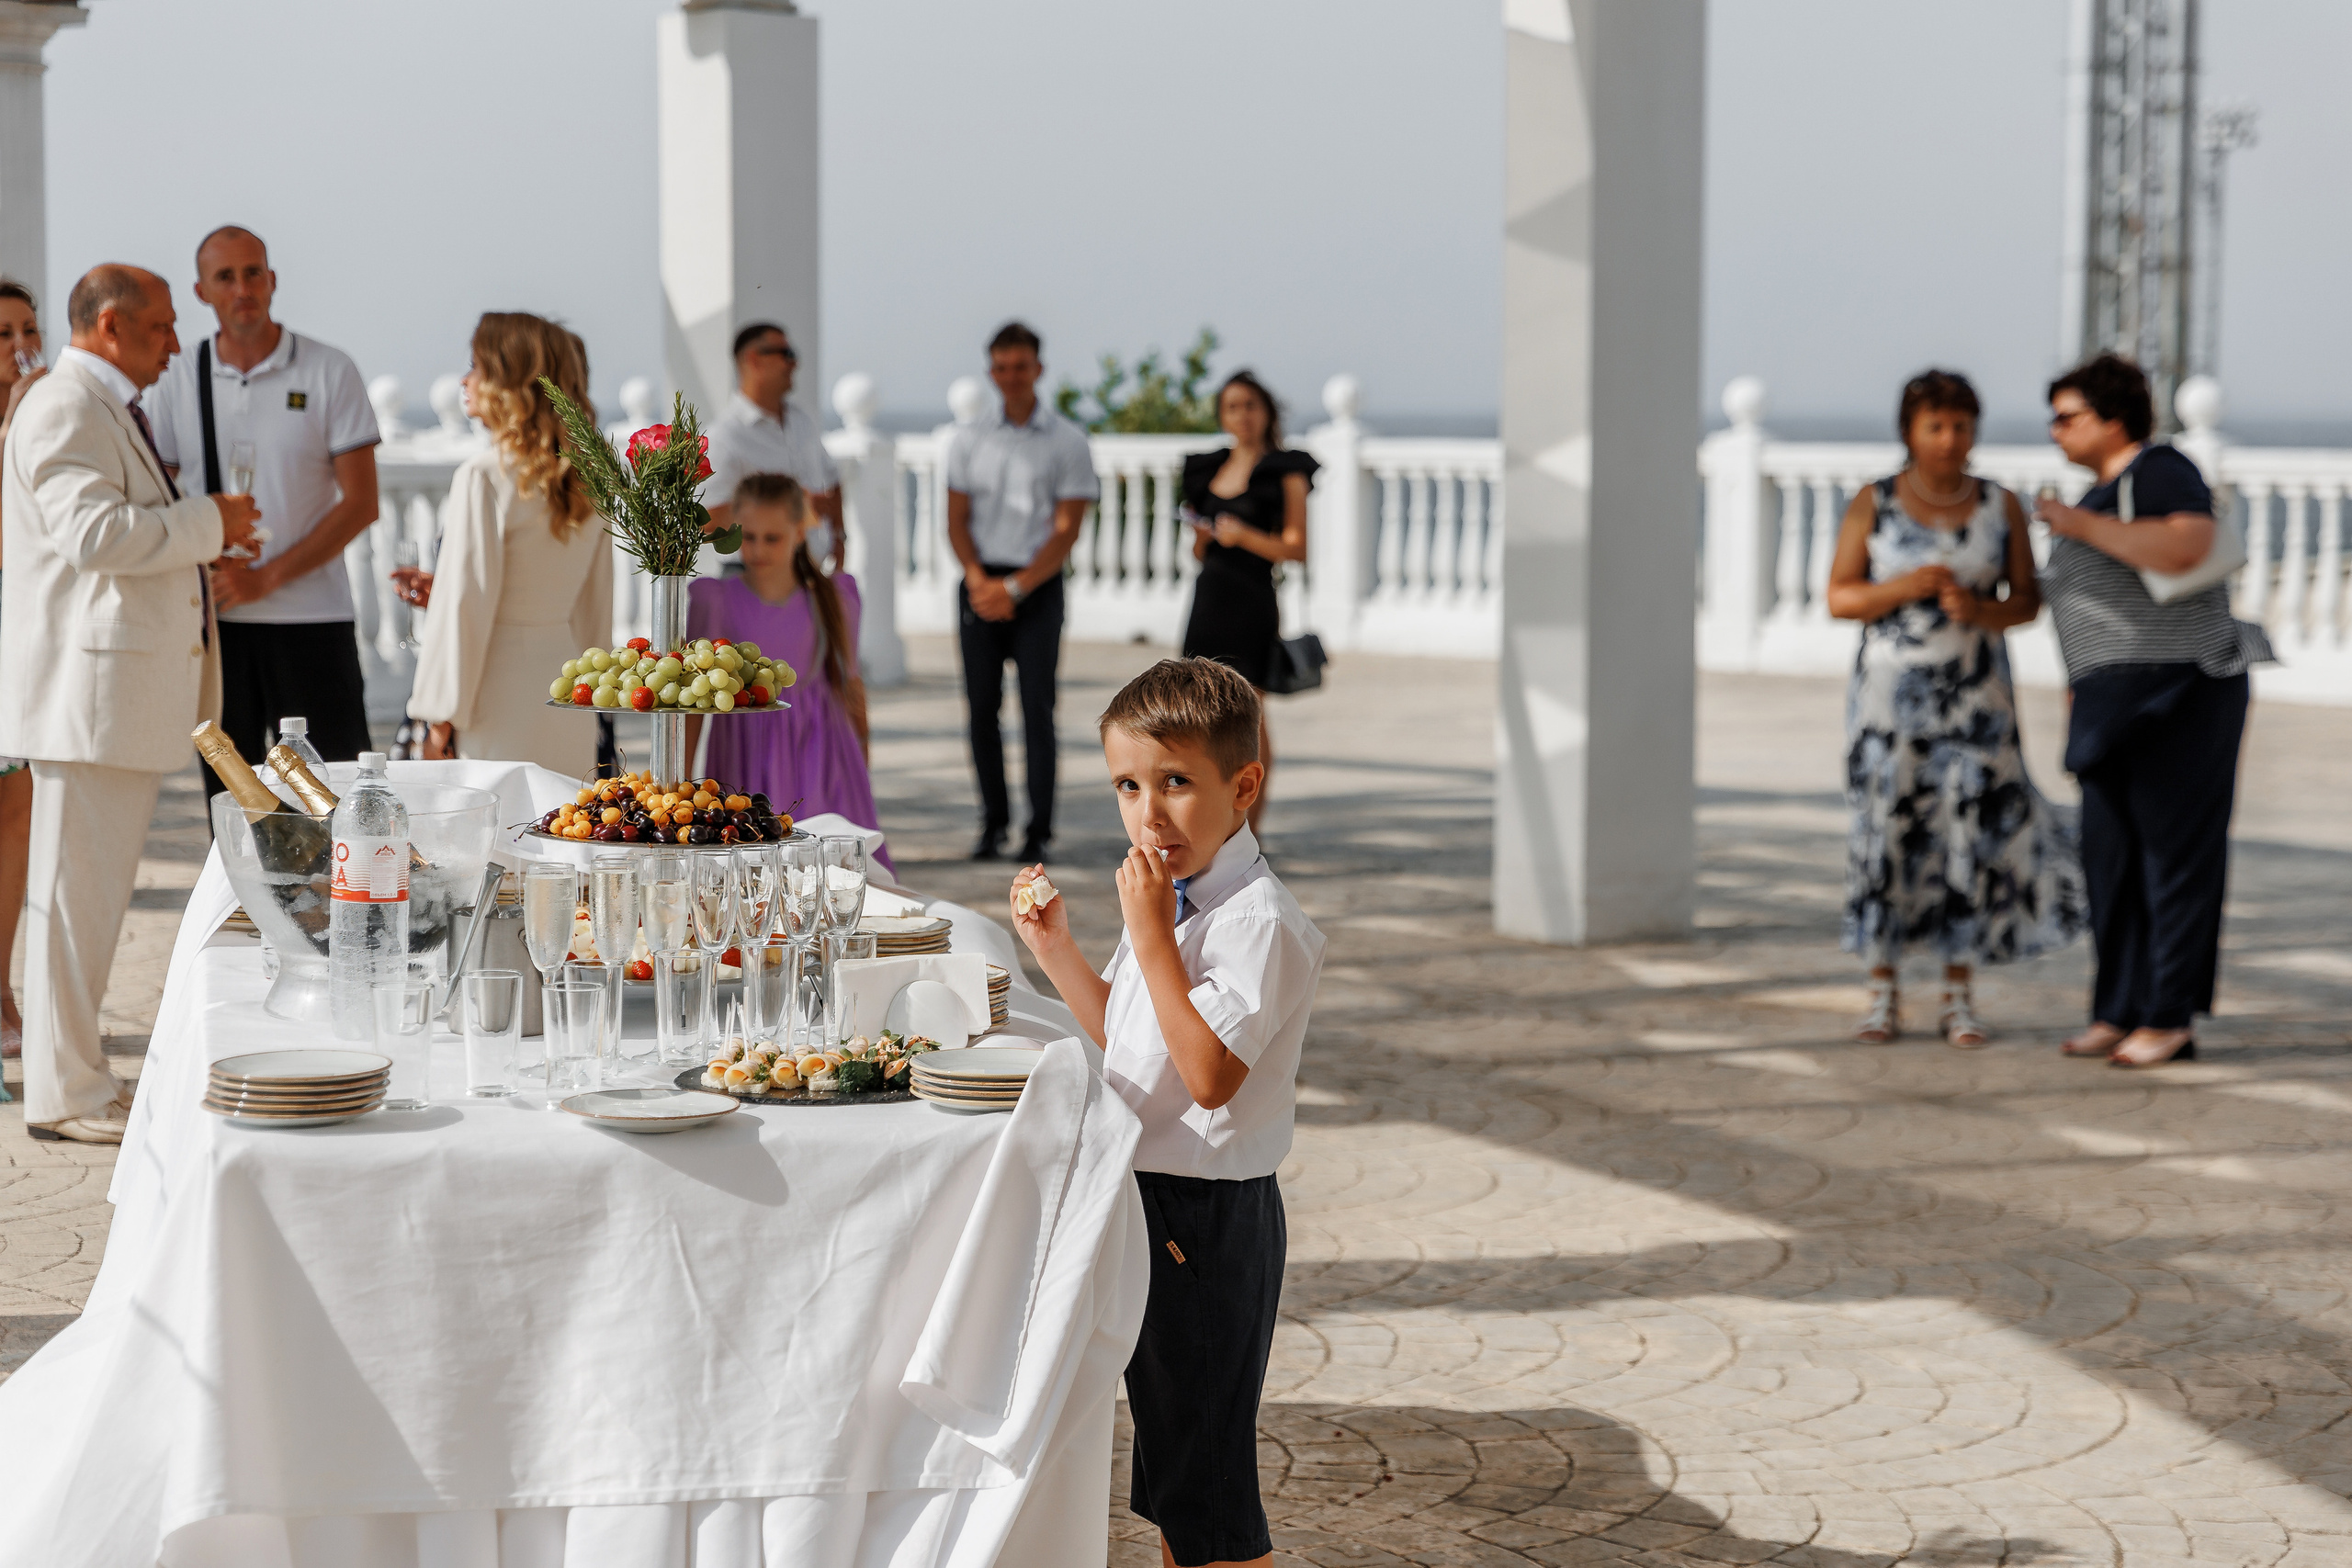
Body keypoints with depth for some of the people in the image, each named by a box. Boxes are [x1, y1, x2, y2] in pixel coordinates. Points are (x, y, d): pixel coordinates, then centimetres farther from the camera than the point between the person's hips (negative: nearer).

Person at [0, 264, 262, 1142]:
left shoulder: (110, 409, 22)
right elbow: (93, 534, -25)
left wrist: (206, 542, 21)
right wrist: (208, 524, -16)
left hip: (128, 690, 11)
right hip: (84, 685, -11)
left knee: (96, 888, 14)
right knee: (75, 888, -6)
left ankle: (77, 1076, 20)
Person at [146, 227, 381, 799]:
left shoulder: (330, 371, 0)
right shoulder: (179, 381, 8)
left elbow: (360, 503, -4)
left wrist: (266, 577, -11)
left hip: (311, 619, -2)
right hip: (215, 618, 3)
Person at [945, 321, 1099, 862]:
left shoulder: (1067, 442, 0)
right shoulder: (969, 440, 10)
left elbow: (1066, 532, -4)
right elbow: (957, 519, 9)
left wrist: (1014, 588, -12)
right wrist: (978, 579, -8)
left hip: (1037, 587, -3)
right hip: (980, 584, 3)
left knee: (1037, 707, -7)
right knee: (982, 705, 1)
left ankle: (1039, 831, -4)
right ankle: (993, 822, 10)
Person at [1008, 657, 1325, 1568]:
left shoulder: (1259, 921, -20)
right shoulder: (1171, 898, 10)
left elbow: (1210, 1074, -28)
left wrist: (1151, 938, -27)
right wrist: (1056, 949, 9)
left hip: (1208, 1218, -9)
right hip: (1146, 1198, 9)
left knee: (1207, 1476, -1)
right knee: (1165, 1461, 19)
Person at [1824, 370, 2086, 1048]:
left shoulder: (2001, 506, 3)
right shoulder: (1873, 505, -1)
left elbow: (2027, 601, 4)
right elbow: (1840, 598, -3)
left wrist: (1978, 609, -16)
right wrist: (1905, 586, -19)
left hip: (1975, 696, 1)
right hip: (1890, 693, -1)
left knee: (1973, 834, -2)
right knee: (1886, 834, 0)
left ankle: (1959, 999, 8)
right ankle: (1884, 997, 10)